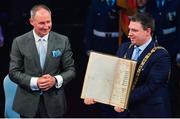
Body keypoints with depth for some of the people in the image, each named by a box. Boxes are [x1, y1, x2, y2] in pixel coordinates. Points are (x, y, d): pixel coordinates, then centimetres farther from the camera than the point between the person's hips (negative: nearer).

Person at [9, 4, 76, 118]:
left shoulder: (63, 41, 1)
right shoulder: (19, 42, -1)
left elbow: (70, 70, 4)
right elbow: (13, 72, -2)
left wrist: (55, 80, -16)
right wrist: (35, 82, -17)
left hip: (54, 103, 1)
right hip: (28, 104, 0)